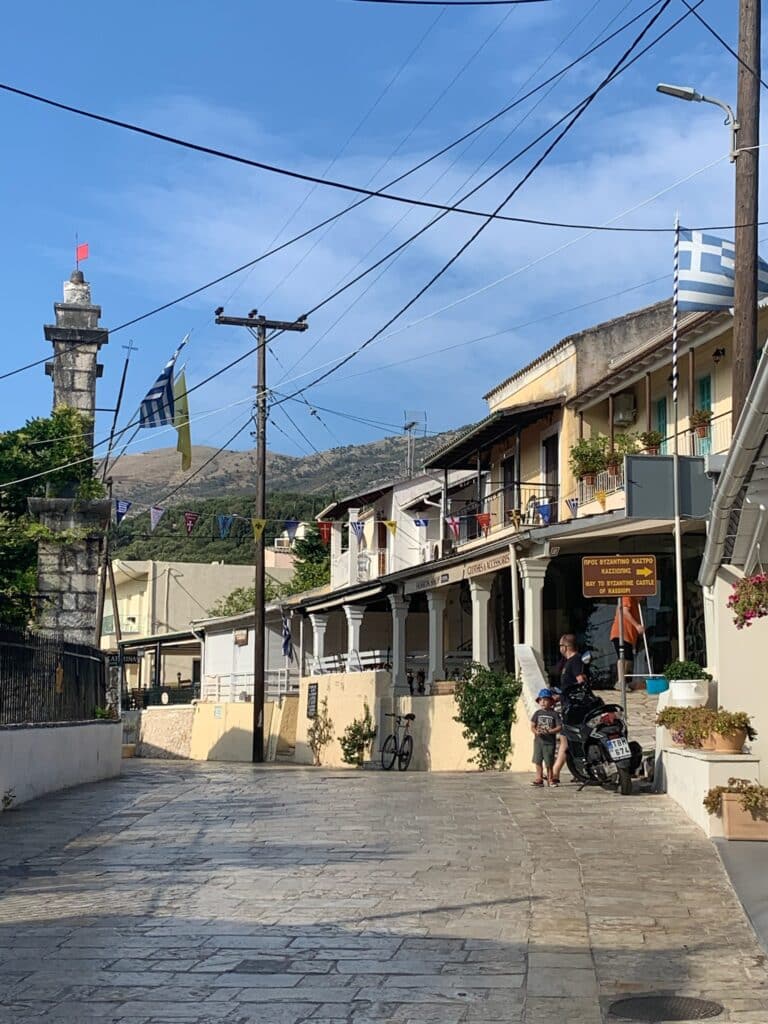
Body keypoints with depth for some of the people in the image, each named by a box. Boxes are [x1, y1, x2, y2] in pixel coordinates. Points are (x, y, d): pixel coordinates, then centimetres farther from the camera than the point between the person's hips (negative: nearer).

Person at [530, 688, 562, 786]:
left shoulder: (554, 714, -1)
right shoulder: (537, 713, 8)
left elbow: (559, 727, -5)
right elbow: (532, 726, 6)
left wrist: (549, 731, -19)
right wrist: (536, 731, -16)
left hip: (550, 741, -3)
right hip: (538, 740, 3)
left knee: (549, 762, 0)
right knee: (538, 761, 2)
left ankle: (550, 779, 12)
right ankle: (539, 779, 8)